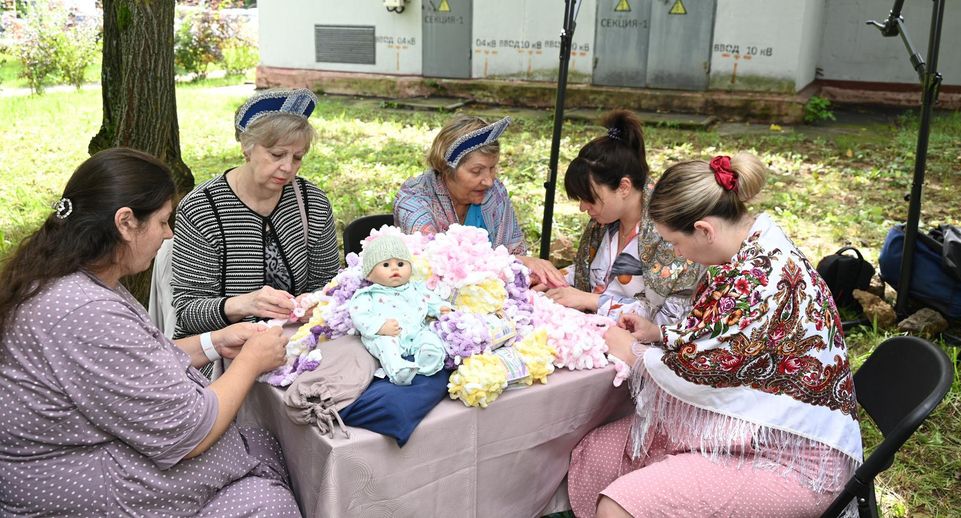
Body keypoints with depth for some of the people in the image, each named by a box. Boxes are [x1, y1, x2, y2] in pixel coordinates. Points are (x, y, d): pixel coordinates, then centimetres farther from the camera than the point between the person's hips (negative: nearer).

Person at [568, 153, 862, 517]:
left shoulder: (760, 278, -27)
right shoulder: (753, 250, 4)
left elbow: (698, 373, -21)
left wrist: (633, 353, -4)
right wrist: (659, 334, 6)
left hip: (789, 459, -10)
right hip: (749, 427, 10)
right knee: (592, 453, 4)